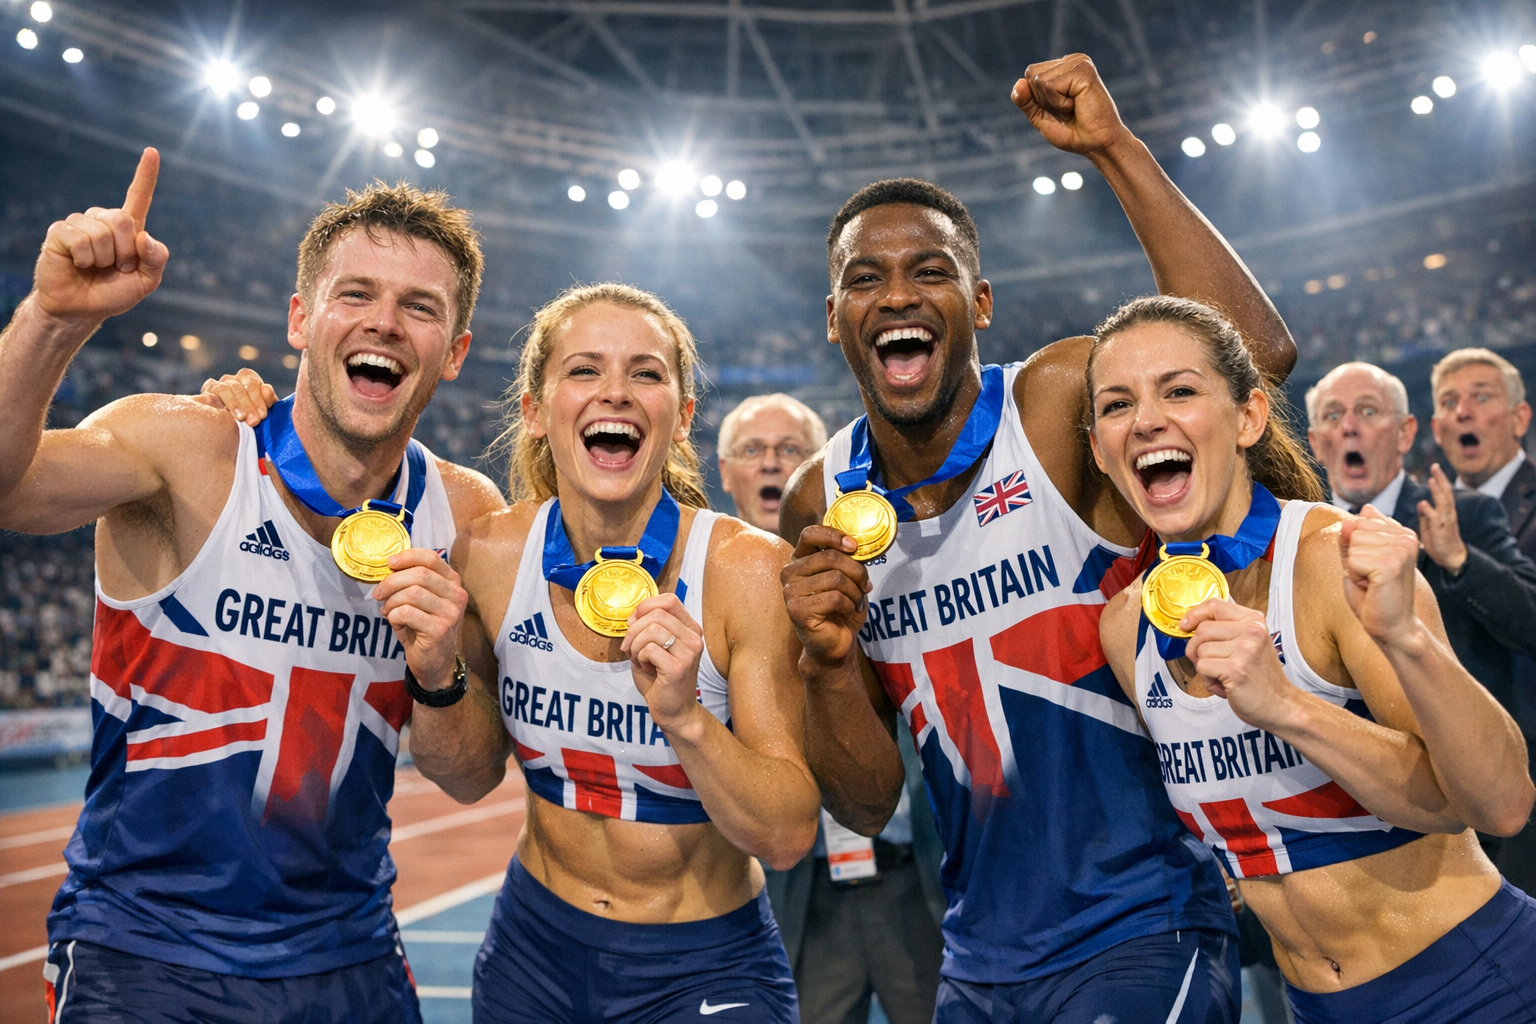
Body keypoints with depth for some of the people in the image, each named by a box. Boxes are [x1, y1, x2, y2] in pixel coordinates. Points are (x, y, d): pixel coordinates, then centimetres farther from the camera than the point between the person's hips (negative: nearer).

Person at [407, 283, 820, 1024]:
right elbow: (472, 777, 1)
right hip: (534, 945, 3)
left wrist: (683, 714, -34)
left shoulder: (748, 569, -20)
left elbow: (788, 837, -19)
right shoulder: (490, 554, -11)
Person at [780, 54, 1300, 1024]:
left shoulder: (1061, 400, -13)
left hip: (1142, 937, -4)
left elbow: (1256, 352, -34)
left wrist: (1115, 146, -29)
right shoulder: (820, 506, -3)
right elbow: (868, 803, -1)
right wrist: (829, 661, -20)